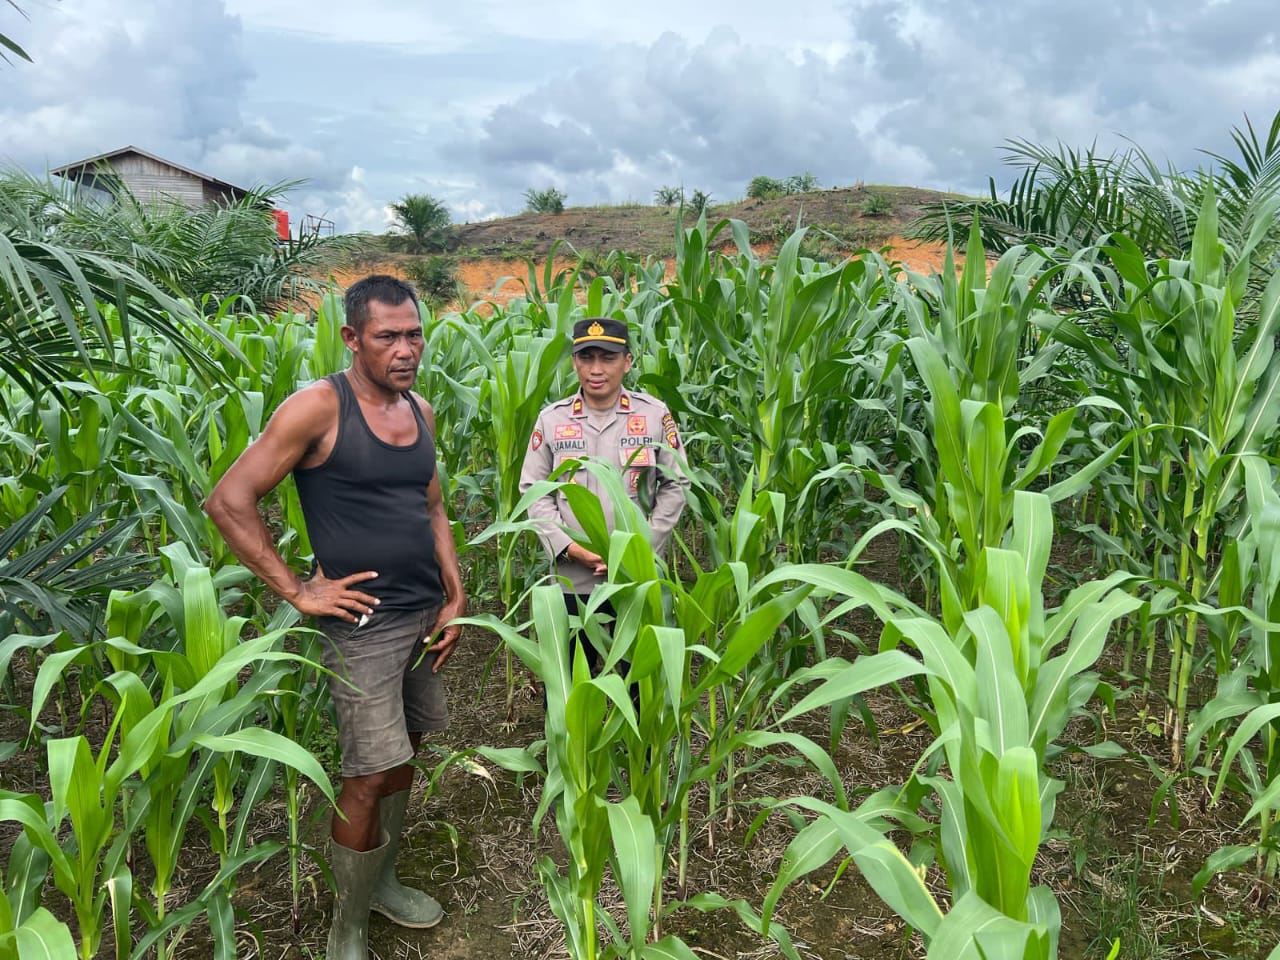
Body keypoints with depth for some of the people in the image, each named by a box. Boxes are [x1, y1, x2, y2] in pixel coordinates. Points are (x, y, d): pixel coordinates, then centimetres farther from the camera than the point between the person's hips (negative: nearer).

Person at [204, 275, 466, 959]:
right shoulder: (319, 407, -15)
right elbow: (228, 502, -15)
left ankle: (382, 882, 40)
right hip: (363, 624, -7)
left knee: (404, 752, 18)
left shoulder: (420, 410, 7)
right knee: (368, 778, -2)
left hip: (424, 614, 7)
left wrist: (455, 596, 9)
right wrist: (298, 591, -15)